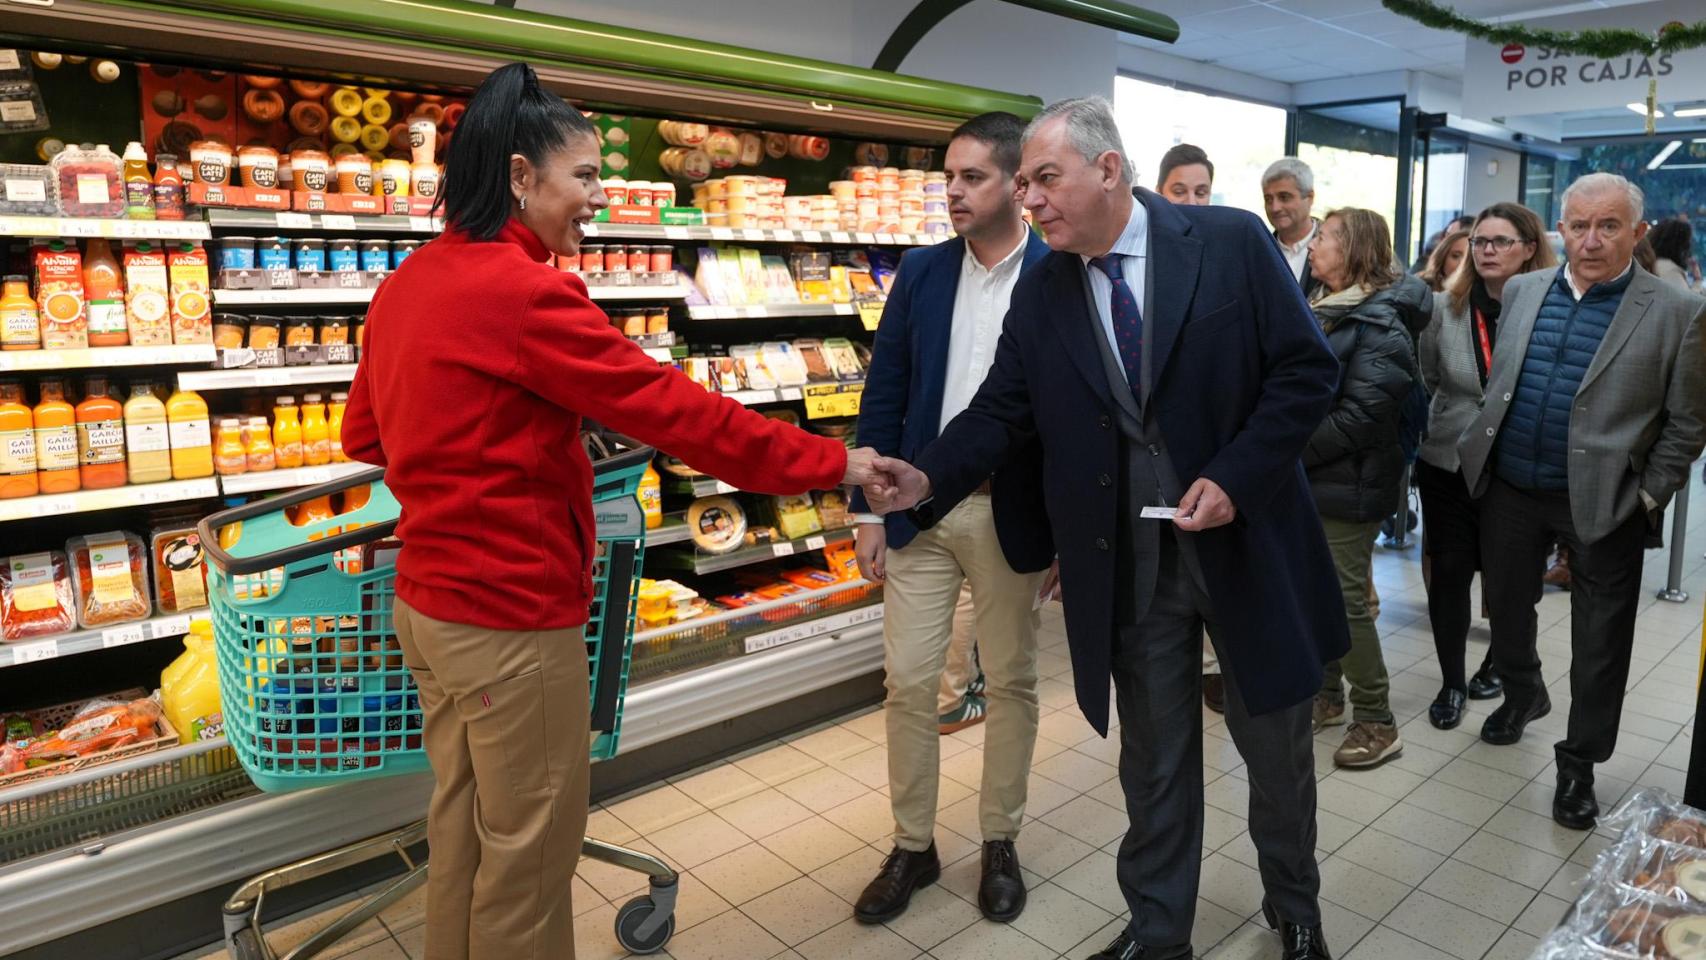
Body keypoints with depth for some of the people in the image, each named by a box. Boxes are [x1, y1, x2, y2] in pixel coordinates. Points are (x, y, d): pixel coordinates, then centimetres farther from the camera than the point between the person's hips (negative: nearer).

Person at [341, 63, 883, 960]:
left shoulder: (407, 283, 6)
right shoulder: (524, 289, -20)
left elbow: (365, 436, 15)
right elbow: (674, 409, -21)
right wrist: (831, 462, -13)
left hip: (429, 600, 9)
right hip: (512, 618, -9)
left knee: (462, 825, 23)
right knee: (529, 848, 9)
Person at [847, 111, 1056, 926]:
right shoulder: (920, 272, 4)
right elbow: (884, 395, 4)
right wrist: (869, 508, 0)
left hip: (1014, 513, -2)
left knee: (1010, 682, 11)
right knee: (907, 682, 7)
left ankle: (1000, 843, 30)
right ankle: (913, 845, 25)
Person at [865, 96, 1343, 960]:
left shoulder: (1231, 242, -8)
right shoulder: (1040, 291, 1)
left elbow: (1307, 368, -8)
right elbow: (1003, 410, -2)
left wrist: (1235, 476, -18)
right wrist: (928, 479, -18)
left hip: (1247, 541, -1)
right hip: (1129, 565, 2)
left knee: (1275, 742, 17)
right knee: (1153, 754, 14)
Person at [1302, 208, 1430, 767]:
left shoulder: (1378, 322, -15)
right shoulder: (1321, 309, 12)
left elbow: (1361, 417, -22)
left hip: (1347, 484, -8)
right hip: (1310, 479, 8)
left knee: (1345, 601, -1)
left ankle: (1377, 722, 14)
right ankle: (1327, 695, 31)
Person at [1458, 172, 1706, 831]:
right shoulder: (1522, 291, 5)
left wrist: (1647, 498, -8)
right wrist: (1480, 452, 8)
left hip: (1602, 503, -3)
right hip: (1510, 489, 4)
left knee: (1599, 644, 8)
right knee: (1506, 609, 20)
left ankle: (1579, 763, 26)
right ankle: (1522, 695, 47)